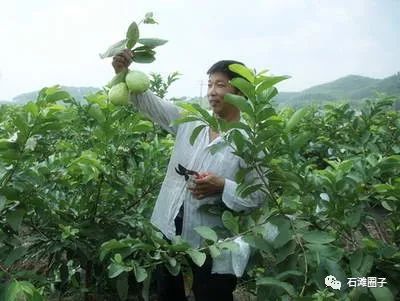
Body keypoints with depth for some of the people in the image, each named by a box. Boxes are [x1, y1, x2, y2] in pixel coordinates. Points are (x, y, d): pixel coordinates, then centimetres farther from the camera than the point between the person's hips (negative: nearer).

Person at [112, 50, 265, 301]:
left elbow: (259, 196, -15)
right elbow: (149, 103, 0)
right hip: (173, 235, 6)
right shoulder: (190, 123, 2)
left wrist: (222, 187, -29)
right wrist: (124, 73, -14)